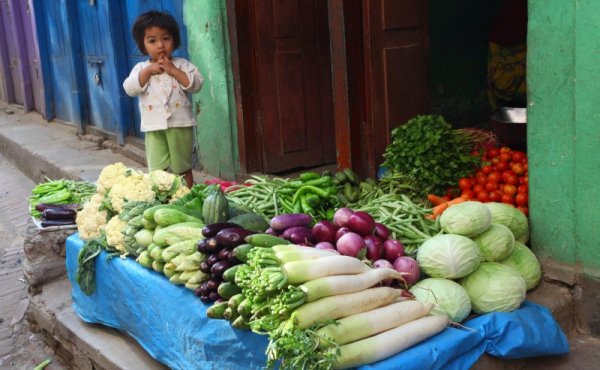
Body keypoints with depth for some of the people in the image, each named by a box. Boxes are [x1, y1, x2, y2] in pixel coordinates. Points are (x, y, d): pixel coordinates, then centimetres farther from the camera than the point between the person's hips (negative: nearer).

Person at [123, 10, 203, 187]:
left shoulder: (182, 64, 1)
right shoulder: (141, 68, 6)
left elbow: (196, 84, -10)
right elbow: (130, 89, -6)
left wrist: (173, 70, -15)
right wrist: (149, 71, -12)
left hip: (180, 125, -1)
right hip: (154, 128, 2)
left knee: (182, 168, 10)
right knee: (157, 171, 4)